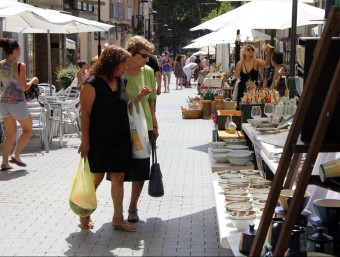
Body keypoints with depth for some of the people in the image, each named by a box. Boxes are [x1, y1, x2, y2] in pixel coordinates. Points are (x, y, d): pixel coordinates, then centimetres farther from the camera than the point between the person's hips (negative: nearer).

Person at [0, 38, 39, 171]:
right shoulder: (20, 65, -14)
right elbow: (24, 87, -15)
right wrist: (33, 80, 2)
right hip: (17, 103, -6)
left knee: (11, 133, 17)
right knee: (28, 130, 15)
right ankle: (15, 155, 5)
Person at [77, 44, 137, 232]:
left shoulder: (122, 82, 9)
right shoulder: (92, 84, -12)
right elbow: (85, 114, -12)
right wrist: (85, 141, -15)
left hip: (121, 139, 6)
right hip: (99, 139, -6)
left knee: (118, 178, 7)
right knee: (96, 178, 4)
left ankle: (118, 219, 15)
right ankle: (85, 215, 25)